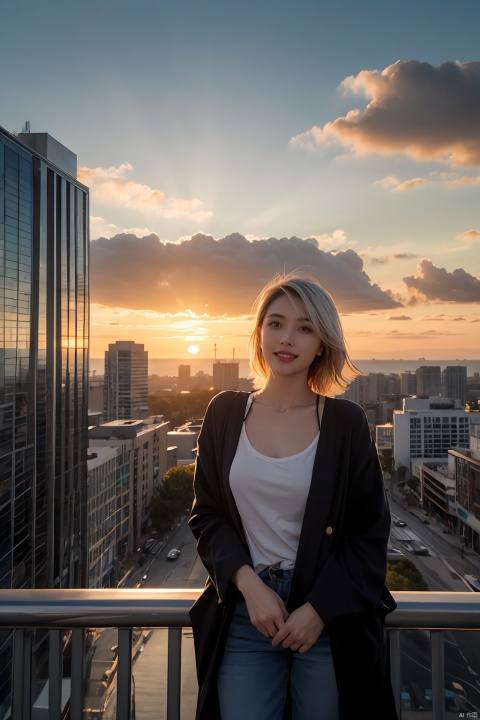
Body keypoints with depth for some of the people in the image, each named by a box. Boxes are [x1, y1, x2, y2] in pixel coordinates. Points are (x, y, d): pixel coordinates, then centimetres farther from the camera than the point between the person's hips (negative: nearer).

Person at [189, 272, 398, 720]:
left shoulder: (346, 422, -5)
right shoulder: (225, 413, -1)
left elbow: (370, 532, -2)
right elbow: (206, 515, 2)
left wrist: (320, 609, -9)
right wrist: (250, 586, -10)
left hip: (330, 621, -1)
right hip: (245, 615, 1)